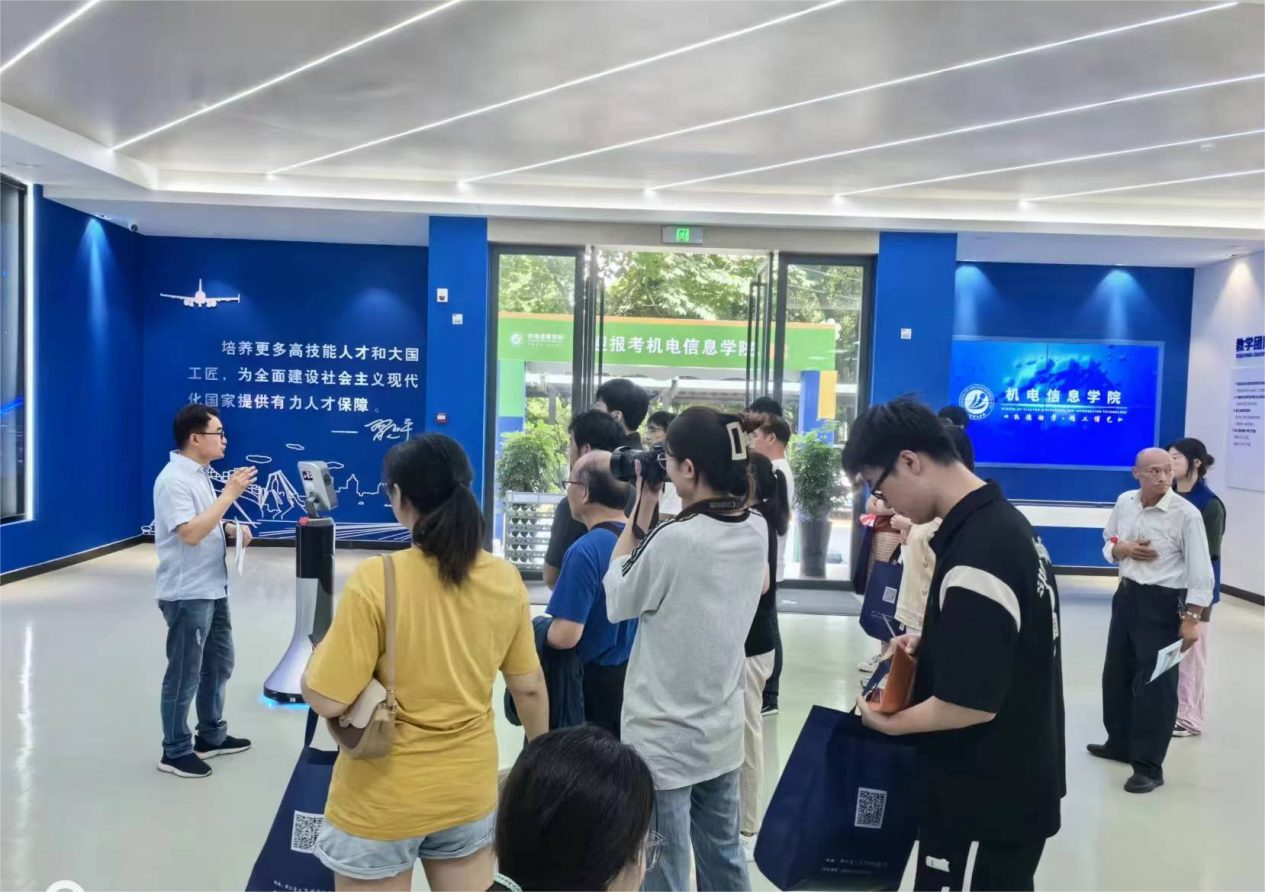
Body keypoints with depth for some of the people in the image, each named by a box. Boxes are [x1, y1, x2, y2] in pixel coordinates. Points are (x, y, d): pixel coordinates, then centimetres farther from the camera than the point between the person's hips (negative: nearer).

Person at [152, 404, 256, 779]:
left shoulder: (200, 474, 10)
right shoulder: (173, 480, -19)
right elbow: (191, 533, -27)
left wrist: (231, 528, 1)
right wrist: (230, 494, -25)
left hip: (212, 589, 10)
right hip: (187, 594, -10)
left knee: (218, 664, 20)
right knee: (185, 674, 3)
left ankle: (212, 736, 34)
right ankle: (175, 752, 17)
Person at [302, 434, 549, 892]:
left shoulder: (376, 579, -21)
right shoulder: (506, 579, -8)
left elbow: (327, 700, -19)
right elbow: (530, 686, 1)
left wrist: (320, 652, 2)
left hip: (382, 801, -3)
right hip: (471, 787, 4)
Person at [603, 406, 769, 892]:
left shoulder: (675, 539, -24)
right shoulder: (756, 530, -3)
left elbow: (617, 601, -7)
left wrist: (641, 508, -6)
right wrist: (652, 517, 4)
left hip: (664, 738, -7)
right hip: (721, 731, 7)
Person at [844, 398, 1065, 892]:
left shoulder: (975, 558, -28)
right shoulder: (1004, 520, 4)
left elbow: (971, 703, -26)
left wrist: (888, 722, -11)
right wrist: (930, 642, 4)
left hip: (984, 800, -9)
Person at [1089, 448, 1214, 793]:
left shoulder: (1186, 514, -16)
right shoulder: (1124, 502, 1)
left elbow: (1200, 571, -15)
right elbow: (1108, 544, 15)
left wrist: (1191, 619, -17)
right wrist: (1122, 548, -8)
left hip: (1163, 603, -6)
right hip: (1126, 595, 7)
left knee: (1155, 684, -1)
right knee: (1116, 674, 18)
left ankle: (1149, 766, 10)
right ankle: (1119, 743, 37)